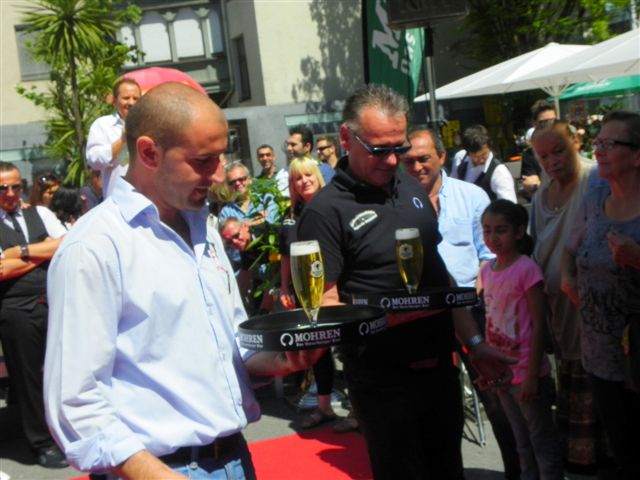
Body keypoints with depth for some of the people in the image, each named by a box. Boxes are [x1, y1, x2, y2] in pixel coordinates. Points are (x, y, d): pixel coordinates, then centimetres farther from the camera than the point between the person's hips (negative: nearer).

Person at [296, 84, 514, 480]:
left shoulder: (412, 188, 8)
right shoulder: (326, 210, -14)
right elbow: (324, 305, -17)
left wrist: (475, 343, 12)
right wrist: (389, 314, -31)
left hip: (440, 364, 7)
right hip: (384, 381, -7)